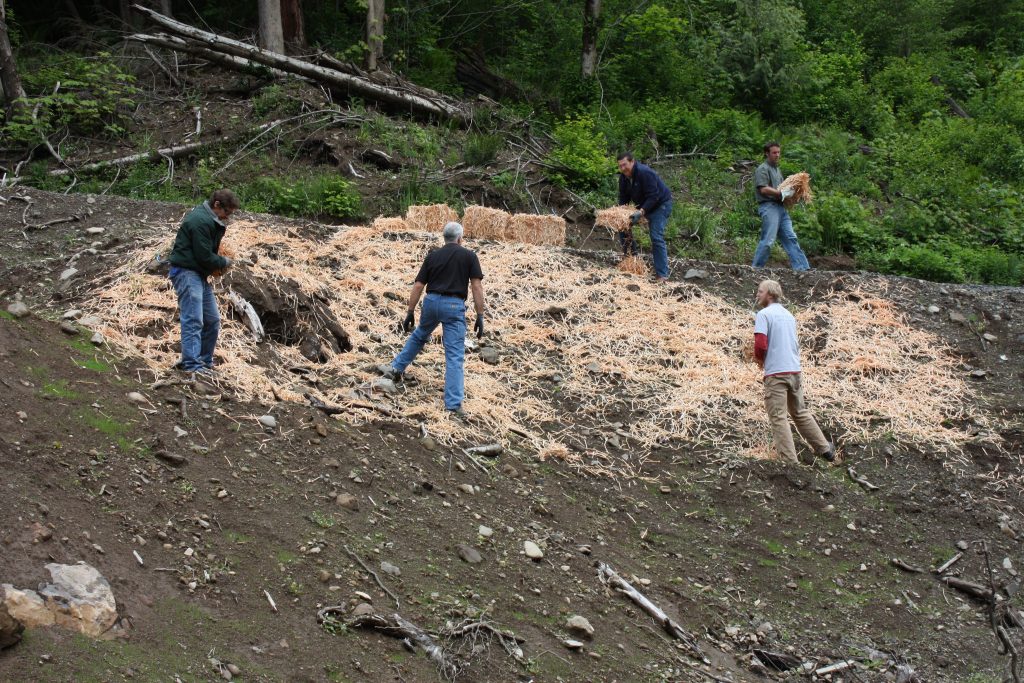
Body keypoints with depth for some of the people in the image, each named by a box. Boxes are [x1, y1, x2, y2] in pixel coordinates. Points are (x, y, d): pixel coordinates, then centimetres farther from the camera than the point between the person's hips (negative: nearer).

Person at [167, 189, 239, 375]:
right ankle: (192, 364, -18)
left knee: (212, 320, 12)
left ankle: (205, 361, 20)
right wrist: (224, 262, -5)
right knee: (193, 320, -15)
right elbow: (204, 256, -20)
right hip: (187, 272, -10)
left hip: (200, 275, 11)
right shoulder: (200, 221, -19)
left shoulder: (211, 221, 14)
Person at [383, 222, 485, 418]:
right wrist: (480, 316, -4)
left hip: (432, 302, 3)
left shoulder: (433, 256, 10)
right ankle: (453, 404, -9)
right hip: (454, 306, -3)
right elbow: (476, 287, -6)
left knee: (419, 336, 33)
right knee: (455, 356, -3)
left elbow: (418, 286, 7)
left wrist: (410, 312, 12)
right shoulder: (469, 256, 2)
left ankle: (396, 368, 38)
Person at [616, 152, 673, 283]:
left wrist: (641, 212, -43)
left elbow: (653, 197, -33)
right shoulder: (624, 177, -5)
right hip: (641, 205, 9)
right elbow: (623, 198, 1)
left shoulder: (645, 173, -30)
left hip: (660, 204, -9)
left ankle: (662, 275, -17)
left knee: (656, 238, -19)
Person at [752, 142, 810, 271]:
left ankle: (802, 268, 2)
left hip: (780, 207, 9)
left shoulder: (777, 169, 23)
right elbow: (763, 189, -16)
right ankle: (756, 269, -3)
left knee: (790, 238, 4)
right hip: (769, 207, -9)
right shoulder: (763, 169, -5)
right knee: (767, 241, -11)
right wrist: (781, 193, -16)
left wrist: (790, 192, 6)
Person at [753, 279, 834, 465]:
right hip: (795, 370, 7)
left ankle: (790, 461, -8)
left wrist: (760, 359, 2)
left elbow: (760, 345, -19)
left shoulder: (763, 314, -8)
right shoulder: (789, 315, 16)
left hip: (775, 373, -7)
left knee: (778, 418, -4)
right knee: (800, 412, 20)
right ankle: (825, 448, 26)